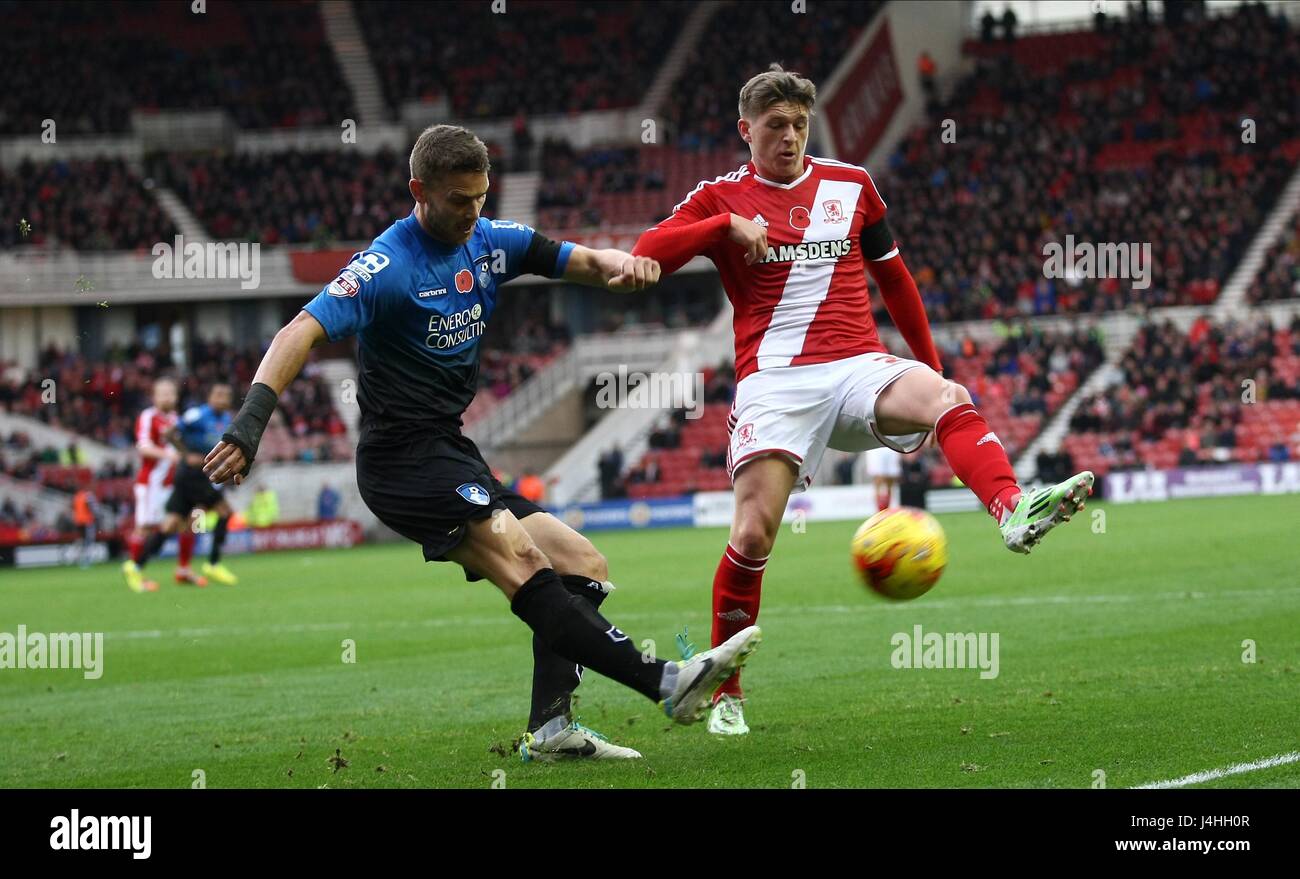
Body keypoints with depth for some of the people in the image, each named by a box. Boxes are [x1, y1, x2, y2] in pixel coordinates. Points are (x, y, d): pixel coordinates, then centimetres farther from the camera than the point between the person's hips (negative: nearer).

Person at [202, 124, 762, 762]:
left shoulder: (490, 241, 10)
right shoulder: (386, 266, -13)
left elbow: (581, 262, 9)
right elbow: (302, 332, -22)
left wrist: (623, 265, -16)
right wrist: (249, 423, -35)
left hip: (454, 457, 9)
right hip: (405, 459, -9)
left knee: (585, 567, 4)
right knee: (518, 556, -29)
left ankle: (550, 725, -11)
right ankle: (663, 681, -42)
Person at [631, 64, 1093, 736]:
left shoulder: (851, 185, 17)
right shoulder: (722, 197, 9)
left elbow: (892, 276, 26)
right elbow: (644, 256, -4)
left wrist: (929, 364, 26)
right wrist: (726, 225, -14)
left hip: (859, 367, 2)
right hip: (774, 379, -2)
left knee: (949, 401, -31)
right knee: (754, 532, -14)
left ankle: (1014, 512, -57)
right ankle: (724, 692, 2)